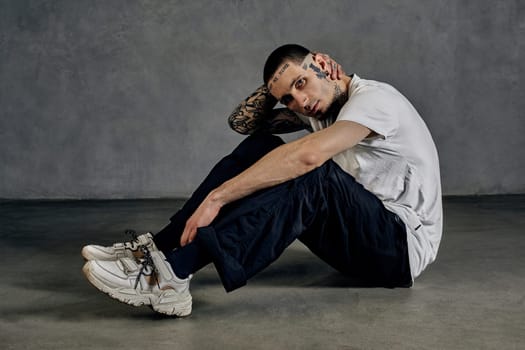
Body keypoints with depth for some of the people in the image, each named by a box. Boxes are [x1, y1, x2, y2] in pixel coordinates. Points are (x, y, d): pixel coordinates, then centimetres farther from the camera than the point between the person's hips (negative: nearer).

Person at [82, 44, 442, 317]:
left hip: (404, 245, -8)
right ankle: (160, 248, -14)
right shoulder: (319, 109, 10)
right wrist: (279, 83, -2)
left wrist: (217, 198, -34)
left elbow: (308, 155, -34)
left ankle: (171, 273, -42)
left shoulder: (373, 97, -17)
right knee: (260, 148, -6)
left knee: (310, 175, -35)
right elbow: (243, 121, 11)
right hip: (357, 236, 8)